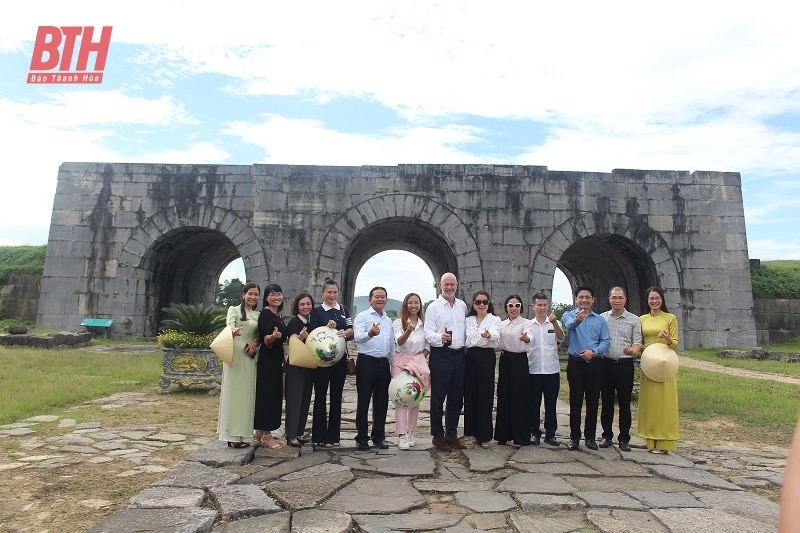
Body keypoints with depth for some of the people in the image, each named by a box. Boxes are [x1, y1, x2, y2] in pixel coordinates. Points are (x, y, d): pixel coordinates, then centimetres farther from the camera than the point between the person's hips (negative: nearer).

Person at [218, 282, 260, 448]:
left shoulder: (258, 315, 14)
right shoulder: (234, 309, 2)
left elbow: (259, 334, 14)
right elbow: (230, 326, -16)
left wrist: (255, 342, -8)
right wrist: (233, 331, -39)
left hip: (249, 357, 4)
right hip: (234, 355, -4)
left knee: (246, 394, 4)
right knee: (233, 392, -2)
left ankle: (243, 434, 10)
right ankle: (232, 434, 3)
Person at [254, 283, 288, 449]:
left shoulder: (278, 315, 13)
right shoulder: (265, 314, -12)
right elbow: (265, 339, -23)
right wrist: (272, 336, -42)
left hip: (276, 360, 9)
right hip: (267, 360, -9)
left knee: (274, 395, 12)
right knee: (267, 394, -5)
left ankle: (261, 432, 21)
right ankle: (265, 435, 3)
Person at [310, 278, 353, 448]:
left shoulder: (343, 309, 8)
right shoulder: (317, 311, -2)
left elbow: (351, 329, 7)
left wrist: (344, 333, -15)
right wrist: (328, 328, -21)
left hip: (340, 357, 4)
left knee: (337, 396, 9)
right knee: (320, 396, 3)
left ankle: (334, 435, 20)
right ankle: (320, 436, 12)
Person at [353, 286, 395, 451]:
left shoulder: (388, 320, 16)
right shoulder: (362, 317, -4)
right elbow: (358, 337, -21)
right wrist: (370, 334, -42)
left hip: (383, 363, 6)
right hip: (366, 362, -6)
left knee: (382, 401, 12)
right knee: (363, 401, 3)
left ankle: (378, 436, 24)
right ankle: (362, 438, 14)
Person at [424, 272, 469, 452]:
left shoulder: (462, 306, 12)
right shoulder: (434, 307, -2)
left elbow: (466, 329, 18)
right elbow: (428, 333, -8)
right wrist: (440, 337, -28)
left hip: (459, 355, 5)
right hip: (440, 355, -5)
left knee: (456, 397, 11)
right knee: (438, 397, 1)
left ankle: (451, 433, 24)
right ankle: (437, 435, 13)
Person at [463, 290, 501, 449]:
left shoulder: (494, 320, 0)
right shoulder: (468, 320, 12)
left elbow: (495, 335, -22)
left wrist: (488, 335, -44)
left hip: (487, 358, -3)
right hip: (470, 358, 4)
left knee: (485, 395, -2)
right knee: (470, 394, 5)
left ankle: (484, 435, 7)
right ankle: (473, 431, 18)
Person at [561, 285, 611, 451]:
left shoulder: (600, 319, 11)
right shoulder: (569, 315, 2)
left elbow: (606, 341, 3)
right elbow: (569, 325, -23)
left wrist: (593, 352, -15)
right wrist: (577, 320, -47)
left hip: (594, 364, 2)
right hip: (575, 363, -2)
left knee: (593, 402, 8)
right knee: (575, 402, 3)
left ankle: (590, 437, 20)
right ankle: (574, 437, 12)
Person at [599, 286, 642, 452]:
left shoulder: (634, 319, 5)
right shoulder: (602, 318, 8)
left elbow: (638, 341, -1)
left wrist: (633, 351, -22)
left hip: (625, 364, -1)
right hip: (606, 364, 1)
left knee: (624, 403, 4)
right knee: (606, 402, 8)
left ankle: (624, 438, 15)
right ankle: (607, 435, 20)